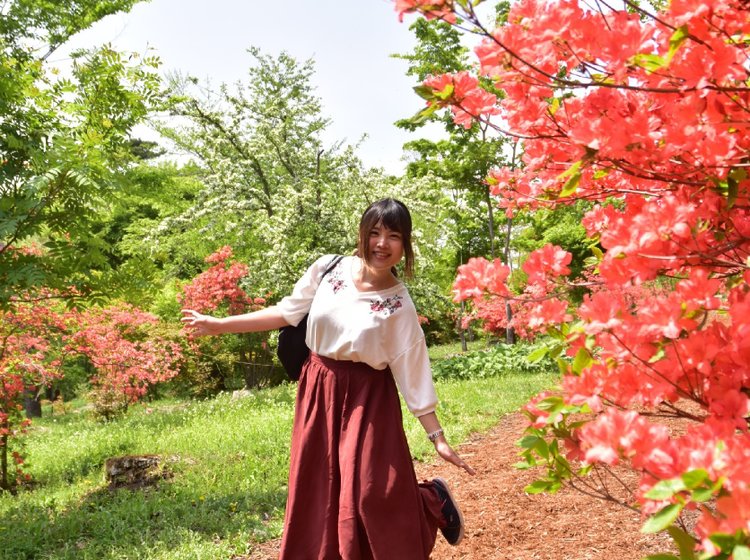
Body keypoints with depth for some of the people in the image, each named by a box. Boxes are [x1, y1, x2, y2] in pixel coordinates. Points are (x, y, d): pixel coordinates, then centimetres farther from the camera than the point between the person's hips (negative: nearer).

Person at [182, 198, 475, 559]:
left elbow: (414, 374, -5)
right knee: (317, 495, 8)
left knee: (374, 498, -5)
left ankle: (433, 501, 24)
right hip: (318, 391, 3)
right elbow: (286, 313, 7)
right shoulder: (328, 269, -2)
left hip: (367, 399, -3)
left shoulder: (399, 305, -8)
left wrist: (437, 437, -6)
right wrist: (219, 325, 7)